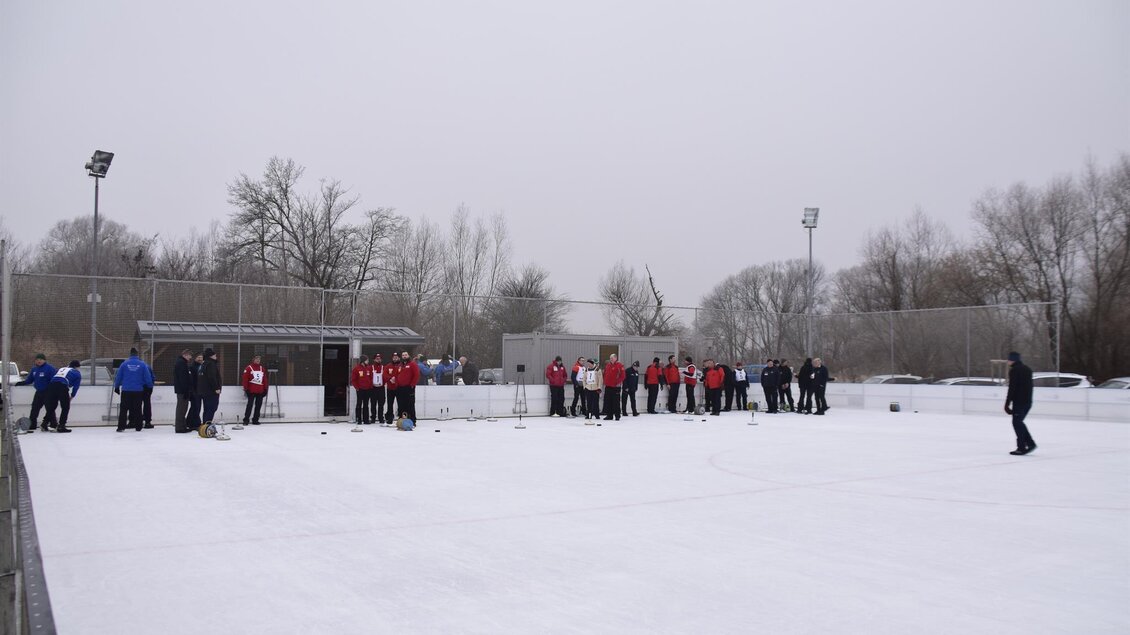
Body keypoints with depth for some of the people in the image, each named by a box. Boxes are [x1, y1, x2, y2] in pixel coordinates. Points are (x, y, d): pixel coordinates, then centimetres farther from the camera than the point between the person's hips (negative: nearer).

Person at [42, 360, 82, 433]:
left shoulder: (61, 369, 34)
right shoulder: (77, 373, 19)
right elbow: (76, 386, 10)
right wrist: (71, 396, 21)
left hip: (51, 385, 5)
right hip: (62, 387, -5)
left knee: (51, 407, 19)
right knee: (65, 408, 8)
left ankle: (44, 425, 19)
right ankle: (61, 426, 3)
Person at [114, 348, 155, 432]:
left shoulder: (124, 364, -2)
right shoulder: (143, 365, -4)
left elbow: (118, 376, 4)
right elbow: (148, 377, -1)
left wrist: (116, 387, 17)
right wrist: (150, 386, 14)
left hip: (126, 390, 0)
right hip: (138, 390, 0)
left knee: (123, 409, 5)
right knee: (137, 409, 8)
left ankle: (121, 427, -1)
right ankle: (138, 427, 11)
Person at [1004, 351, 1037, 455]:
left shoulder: (1014, 370, -11)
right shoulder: (1027, 369, 16)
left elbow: (1012, 388, -16)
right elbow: (1029, 387, 20)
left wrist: (1007, 403, -14)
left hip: (1019, 402, -8)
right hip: (1028, 402, 8)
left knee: (1017, 423, -2)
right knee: (1019, 422, 17)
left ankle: (1021, 447, -3)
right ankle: (1030, 443, 11)